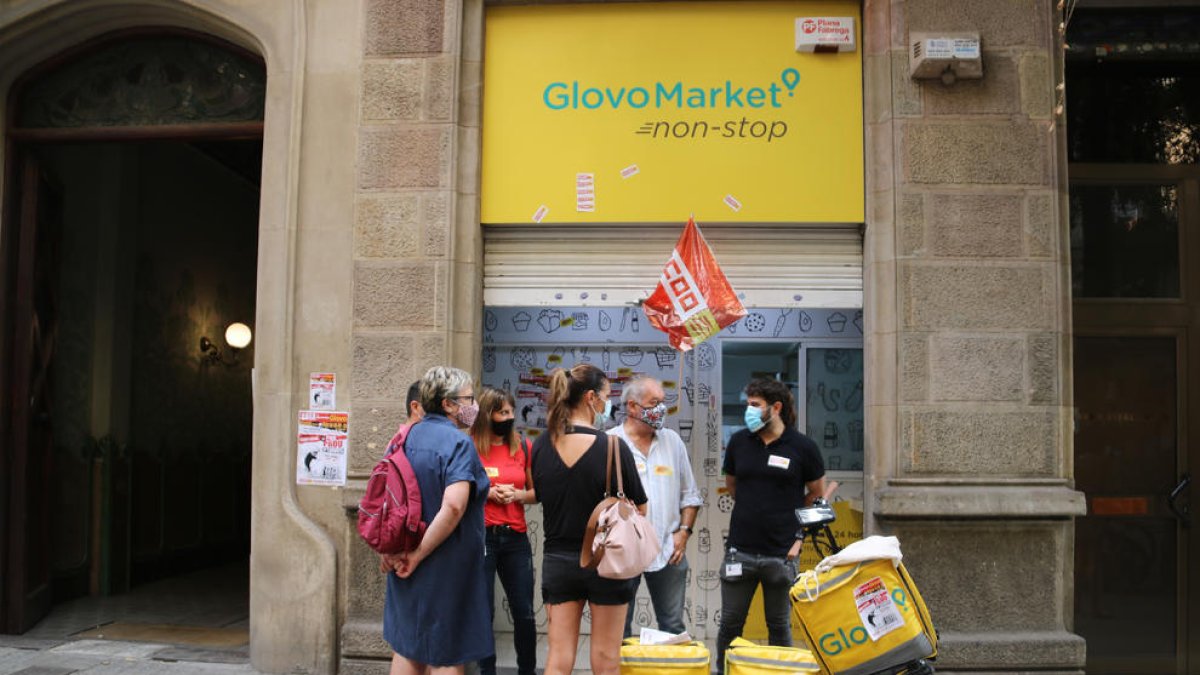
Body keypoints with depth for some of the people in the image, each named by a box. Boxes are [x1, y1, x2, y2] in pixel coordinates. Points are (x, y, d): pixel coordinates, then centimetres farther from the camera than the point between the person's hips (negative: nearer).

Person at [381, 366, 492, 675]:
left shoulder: (408, 438, 7)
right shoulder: (459, 443, -17)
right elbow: (453, 506, -29)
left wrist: (387, 548, 5)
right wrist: (420, 555, -19)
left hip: (403, 564, 7)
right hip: (447, 567, -7)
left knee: (406, 649, 17)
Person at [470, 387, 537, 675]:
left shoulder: (523, 447, 7)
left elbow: (536, 492, 14)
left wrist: (517, 495, -6)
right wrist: (484, 492, -13)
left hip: (515, 538, 3)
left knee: (525, 613, 4)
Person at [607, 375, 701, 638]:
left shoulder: (673, 441, 10)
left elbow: (690, 494, 14)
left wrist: (684, 531, 3)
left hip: (668, 549, 3)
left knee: (673, 626, 10)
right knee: (619, 626, 6)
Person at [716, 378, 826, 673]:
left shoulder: (803, 447, -4)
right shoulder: (739, 441, 3)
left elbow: (818, 495, 6)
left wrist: (800, 533, 2)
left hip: (781, 553, -2)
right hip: (740, 550, 2)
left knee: (779, 625, 10)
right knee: (730, 623, 7)